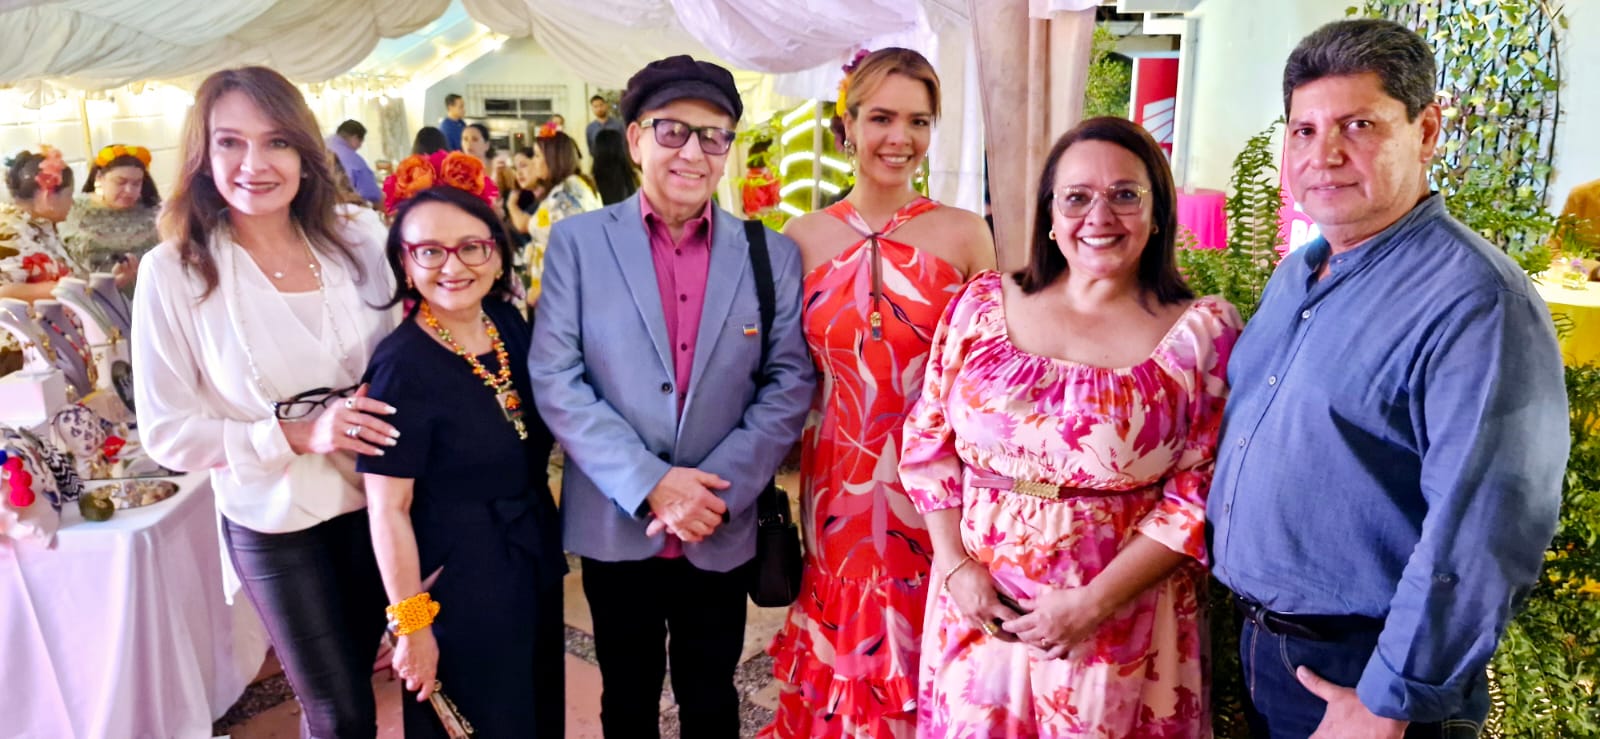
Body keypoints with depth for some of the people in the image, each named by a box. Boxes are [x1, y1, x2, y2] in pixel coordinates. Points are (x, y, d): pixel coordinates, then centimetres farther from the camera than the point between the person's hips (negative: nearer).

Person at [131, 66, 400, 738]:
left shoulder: (357, 236, -5)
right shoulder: (173, 273, -13)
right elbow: (166, 433, -11)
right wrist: (297, 434, -22)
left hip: (375, 500, 3)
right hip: (274, 523, -3)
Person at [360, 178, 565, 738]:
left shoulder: (510, 323, -3)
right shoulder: (403, 364, -23)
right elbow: (388, 510, -19)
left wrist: (545, 539, 12)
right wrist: (412, 624, -16)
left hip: (534, 560, 7)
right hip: (460, 581, -6)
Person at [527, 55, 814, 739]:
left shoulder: (772, 254, -1)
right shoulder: (577, 241, -4)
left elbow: (789, 384, -4)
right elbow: (554, 378, -9)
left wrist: (719, 487, -15)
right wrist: (648, 483, -18)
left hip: (721, 533, 1)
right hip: (614, 527, 0)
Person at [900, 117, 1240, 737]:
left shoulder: (1203, 331, -6)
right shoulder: (980, 306, 0)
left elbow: (1200, 493, -8)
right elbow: (928, 442, 4)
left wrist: (1096, 602, -14)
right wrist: (956, 566, -6)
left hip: (1119, 630, -2)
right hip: (976, 609, 3)